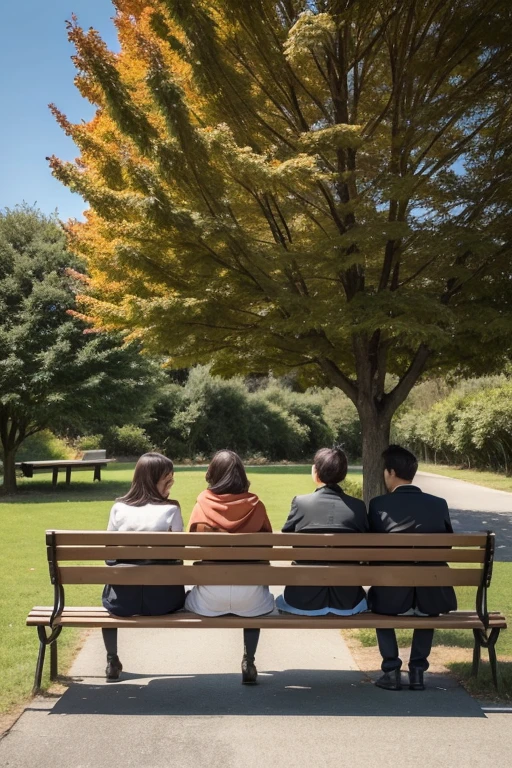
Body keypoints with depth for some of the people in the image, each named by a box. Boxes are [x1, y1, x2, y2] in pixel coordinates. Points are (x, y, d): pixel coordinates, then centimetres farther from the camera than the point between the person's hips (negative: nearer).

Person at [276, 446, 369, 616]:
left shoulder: (300, 503, -11)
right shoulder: (359, 507, -7)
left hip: (303, 601, -1)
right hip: (347, 602, 1)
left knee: (280, 600, 33)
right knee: (365, 595, 36)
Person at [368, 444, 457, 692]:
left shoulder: (379, 504, -7)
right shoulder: (439, 504, 1)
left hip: (393, 597, -2)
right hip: (433, 597, 2)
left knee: (377, 598, 32)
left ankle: (391, 671, 22)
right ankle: (417, 671, 27)